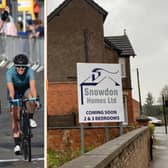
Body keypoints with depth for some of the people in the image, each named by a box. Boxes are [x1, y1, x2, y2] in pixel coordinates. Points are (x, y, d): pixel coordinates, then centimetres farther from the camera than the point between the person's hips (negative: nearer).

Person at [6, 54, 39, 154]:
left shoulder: (29, 71, -29)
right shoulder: (10, 72, -29)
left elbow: (32, 86, -43)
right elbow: (11, 88, -41)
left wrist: (35, 99, -58)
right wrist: (11, 99, -58)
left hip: (26, 90, 1)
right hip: (15, 94, 0)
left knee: (31, 96, -37)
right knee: (15, 118, -9)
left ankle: (31, 119, -14)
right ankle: (17, 144, -2)